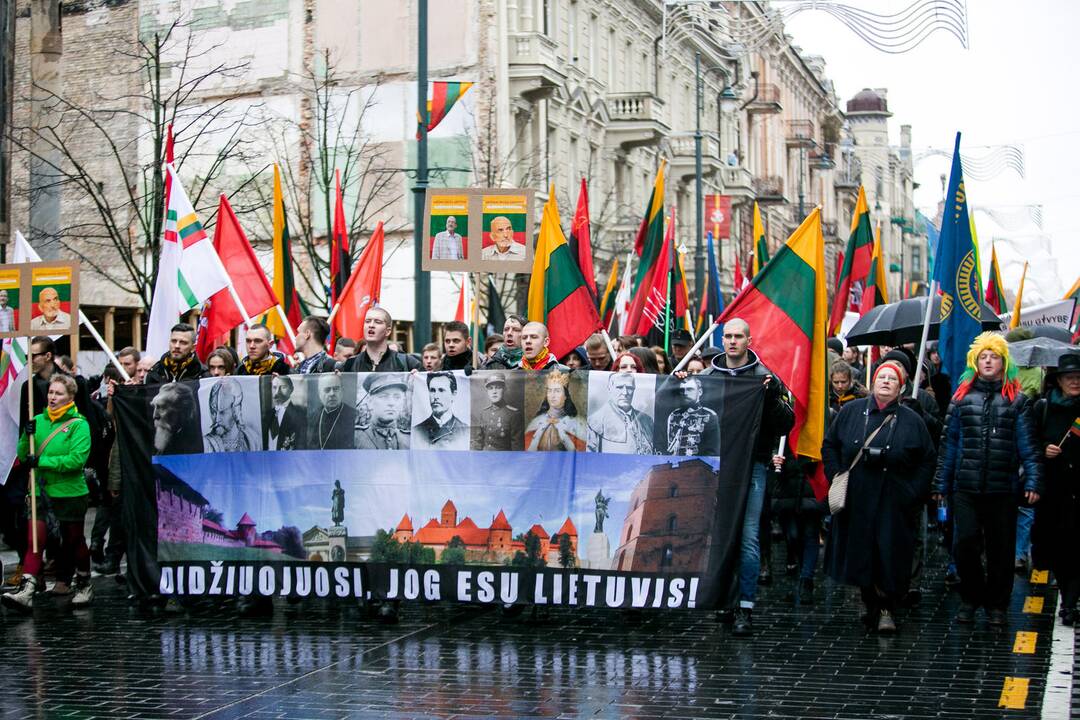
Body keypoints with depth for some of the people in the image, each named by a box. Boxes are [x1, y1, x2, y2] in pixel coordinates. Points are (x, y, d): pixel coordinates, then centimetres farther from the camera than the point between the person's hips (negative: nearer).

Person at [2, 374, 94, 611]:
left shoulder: (79, 424, -7)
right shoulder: (39, 421, 7)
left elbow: (77, 459, -19)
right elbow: (23, 456, 8)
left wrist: (42, 461, -21)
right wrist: (27, 436, -12)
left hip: (70, 493, -3)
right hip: (41, 492, 4)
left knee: (74, 540, 11)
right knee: (34, 540, -7)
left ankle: (84, 584, 30)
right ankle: (26, 591, -13)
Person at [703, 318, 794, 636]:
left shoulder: (765, 378, 2)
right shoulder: (707, 377, 10)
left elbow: (786, 424, 0)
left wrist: (773, 398, -16)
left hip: (751, 466, -3)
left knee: (748, 537, -4)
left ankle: (745, 607, 0)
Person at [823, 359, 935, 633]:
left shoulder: (911, 420, 3)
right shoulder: (851, 412, 5)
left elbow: (927, 460, 7)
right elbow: (829, 444, 13)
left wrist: (913, 492, -1)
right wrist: (836, 475, 3)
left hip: (893, 504, -1)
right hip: (855, 500, 1)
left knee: (890, 556, -5)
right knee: (860, 556, 5)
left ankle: (887, 609, 6)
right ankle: (872, 606, 18)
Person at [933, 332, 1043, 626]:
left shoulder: (1016, 400, 6)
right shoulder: (963, 398, 9)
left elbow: (1028, 445, 2)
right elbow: (948, 443, 11)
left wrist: (1033, 481, -8)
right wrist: (941, 484, 8)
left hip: (1003, 489, -1)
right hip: (966, 488, 1)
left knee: (1001, 548, 5)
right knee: (966, 544, -3)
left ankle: (996, 604, 18)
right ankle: (970, 599, 16)